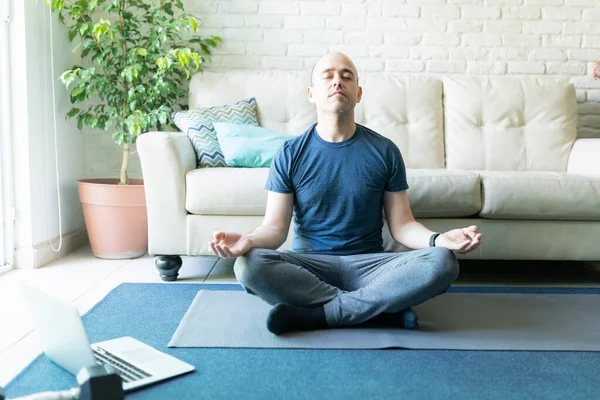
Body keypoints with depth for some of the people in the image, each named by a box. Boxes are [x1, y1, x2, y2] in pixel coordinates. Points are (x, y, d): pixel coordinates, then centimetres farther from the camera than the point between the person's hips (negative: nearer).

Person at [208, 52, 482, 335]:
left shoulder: (385, 151, 2)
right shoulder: (290, 154, 1)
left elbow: (401, 224, 2)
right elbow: (275, 226, -3)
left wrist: (438, 239, -20)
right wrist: (249, 240, -26)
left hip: (368, 264, 1)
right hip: (308, 264, 0)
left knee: (443, 262, -26)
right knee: (249, 265, -31)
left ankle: (316, 314, -23)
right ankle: (385, 308, -21)